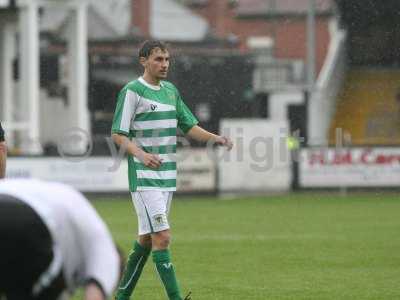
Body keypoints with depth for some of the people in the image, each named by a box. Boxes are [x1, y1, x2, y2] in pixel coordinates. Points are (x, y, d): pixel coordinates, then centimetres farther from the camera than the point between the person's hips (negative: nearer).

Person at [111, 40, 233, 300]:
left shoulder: (171, 91, 15)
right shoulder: (132, 91, -8)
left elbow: (189, 126, 19)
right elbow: (118, 135, -10)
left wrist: (215, 138, 1)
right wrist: (140, 154, -27)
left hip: (167, 176, 8)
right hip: (144, 177, -8)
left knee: (146, 238, 13)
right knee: (162, 237, -15)